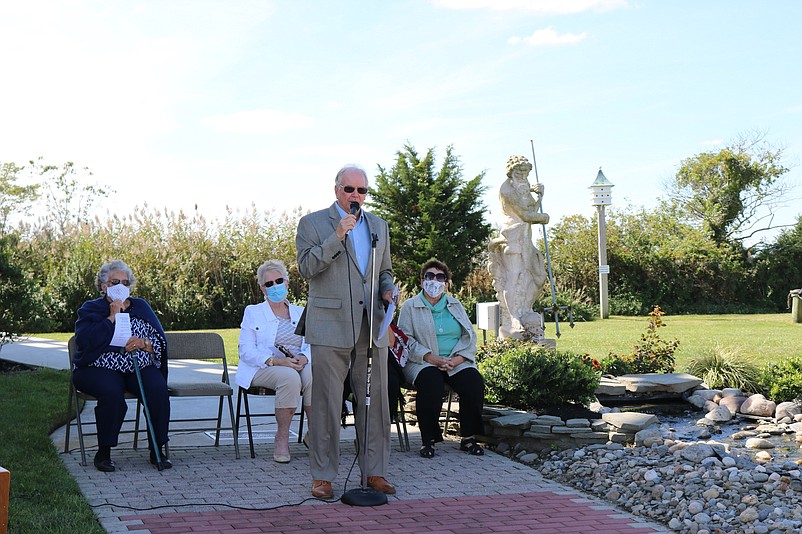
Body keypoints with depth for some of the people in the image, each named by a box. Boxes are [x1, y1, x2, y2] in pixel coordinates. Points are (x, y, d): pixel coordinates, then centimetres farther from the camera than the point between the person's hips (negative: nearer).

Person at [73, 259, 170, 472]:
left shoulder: (141, 307, 17)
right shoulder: (91, 309, 9)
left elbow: (161, 344, 9)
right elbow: (85, 341, -12)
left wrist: (143, 343, -13)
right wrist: (112, 317, -10)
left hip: (140, 367, 3)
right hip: (101, 369, -3)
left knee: (158, 389, -28)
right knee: (112, 393, -35)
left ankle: (157, 450, -16)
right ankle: (103, 452, -19)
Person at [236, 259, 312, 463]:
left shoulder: (301, 313, 20)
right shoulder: (252, 313, 10)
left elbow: (311, 345, 10)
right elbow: (246, 351, -2)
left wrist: (304, 357, -16)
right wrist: (276, 361, -17)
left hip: (296, 366, 3)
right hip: (263, 370, -3)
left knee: (313, 373, -33)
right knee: (289, 376, -37)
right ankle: (282, 439, -24)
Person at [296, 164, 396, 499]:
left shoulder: (379, 226, 17)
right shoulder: (313, 223, 3)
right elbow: (306, 267, -9)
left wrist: (388, 291, 4)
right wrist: (337, 236, -17)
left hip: (372, 328, 4)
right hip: (330, 326, -4)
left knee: (375, 402, 5)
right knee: (326, 403, -1)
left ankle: (374, 472, 15)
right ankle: (322, 475, 8)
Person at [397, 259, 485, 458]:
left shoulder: (456, 305, 19)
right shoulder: (410, 306, 9)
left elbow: (470, 336, 11)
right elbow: (405, 339, -3)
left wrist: (456, 360, -9)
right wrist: (430, 357, -16)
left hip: (457, 362, 3)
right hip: (423, 363, -3)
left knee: (474, 382, -27)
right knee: (431, 382, -36)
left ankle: (468, 438, -14)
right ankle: (428, 439, -23)